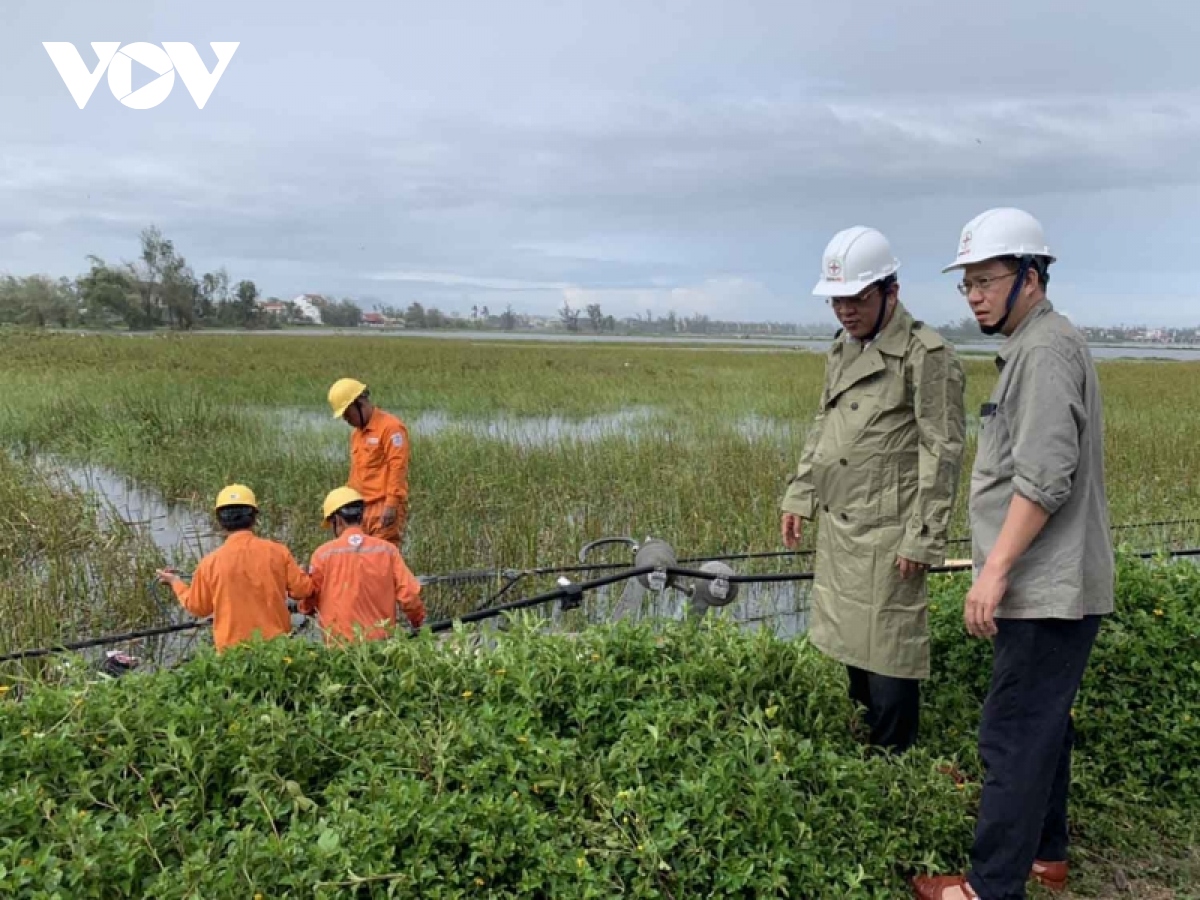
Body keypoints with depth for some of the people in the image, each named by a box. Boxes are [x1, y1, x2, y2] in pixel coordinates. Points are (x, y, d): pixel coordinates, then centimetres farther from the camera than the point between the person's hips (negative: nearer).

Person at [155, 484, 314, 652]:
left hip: (232, 649, 0)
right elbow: (303, 590, -3)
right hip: (277, 647, 0)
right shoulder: (277, 551, -8)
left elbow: (197, 607, 8)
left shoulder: (210, 562, -6)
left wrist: (175, 582, 25)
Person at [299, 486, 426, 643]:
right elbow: (409, 594, 0)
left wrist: (306, 609, 34)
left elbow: (307, 604, 11)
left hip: (339, 641, -1)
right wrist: (417, 621, 18)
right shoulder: (387, 550, 2)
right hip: (381, 641, 1)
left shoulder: (323, 554, 0)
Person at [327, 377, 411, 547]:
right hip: (361, 509, 8)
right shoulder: (356, 432, 20)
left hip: (384, 509, -8)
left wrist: (391, 504, -19)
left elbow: (397, 468, -15)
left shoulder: (391, 427, -8)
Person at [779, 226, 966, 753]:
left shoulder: (926, 356, -12)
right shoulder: (842, 350, 13)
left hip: (886, 532, -8)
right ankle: (862, 741, 35)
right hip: (838, 524, 8)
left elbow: (941, 452, -14)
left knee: (887, 650, 0)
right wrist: (798, 495, 16)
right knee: (852, 643, 18)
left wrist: (923, 537, -16)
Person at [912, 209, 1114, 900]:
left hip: (1048, 591, -11)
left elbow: (1043, 477, -24)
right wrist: (1003, 566, 24)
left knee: (1015, 734, -4)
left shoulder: (1047, 349, -16)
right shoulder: (1033, 348, 17)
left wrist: (995, 568, -23)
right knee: (1042, 722, 19)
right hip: (1049, 585, 11)